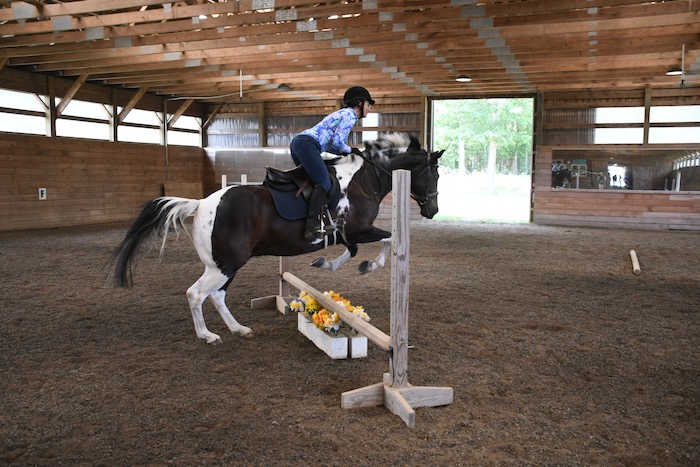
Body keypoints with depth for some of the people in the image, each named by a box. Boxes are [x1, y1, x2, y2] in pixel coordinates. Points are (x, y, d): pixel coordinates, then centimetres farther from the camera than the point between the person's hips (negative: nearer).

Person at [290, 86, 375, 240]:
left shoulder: (343, 114, 28)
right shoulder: (350, 115, -1)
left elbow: (328, 144, 23)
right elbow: (336, 141, -12)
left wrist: (345, 152, 15)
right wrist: (350, 151, 5)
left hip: (297, 142, 11)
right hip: (307, 145, -11)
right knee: (324, 183, -17)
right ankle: (312, 226, -29)